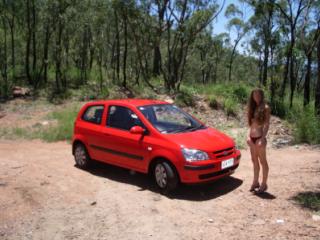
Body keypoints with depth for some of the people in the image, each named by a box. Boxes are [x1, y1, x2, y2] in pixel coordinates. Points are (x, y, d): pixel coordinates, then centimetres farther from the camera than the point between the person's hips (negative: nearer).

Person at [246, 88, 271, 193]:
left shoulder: (265, 108, -8)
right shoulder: (252, 108, 12)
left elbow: (267, 125, -12)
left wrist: (262, 139, -18)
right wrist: (248, 136, 5)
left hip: (260, 137, -7)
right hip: (252, 138, 7)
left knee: (262, 161, 3)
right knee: (254, 161, 14)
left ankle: (264, 184, 13)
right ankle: (255, 182, 26)